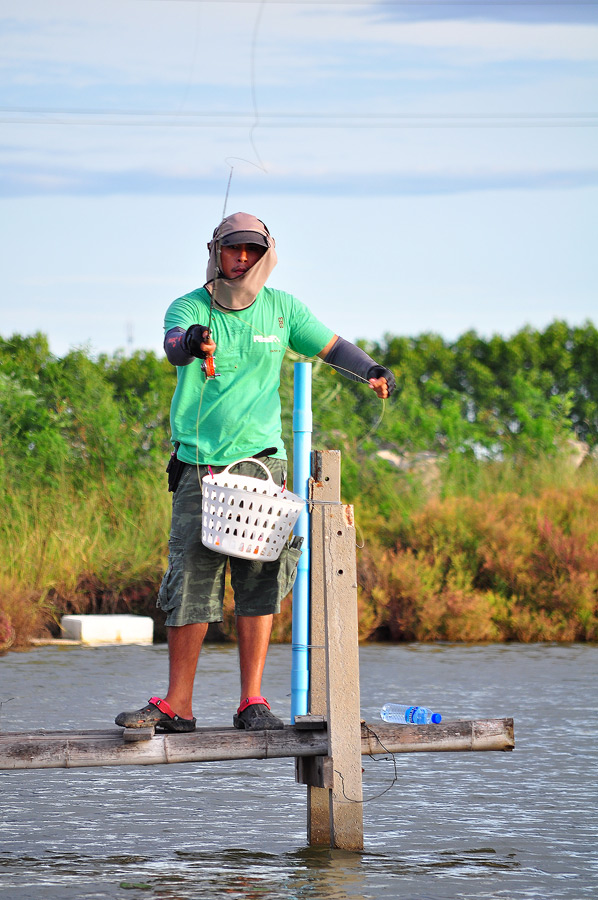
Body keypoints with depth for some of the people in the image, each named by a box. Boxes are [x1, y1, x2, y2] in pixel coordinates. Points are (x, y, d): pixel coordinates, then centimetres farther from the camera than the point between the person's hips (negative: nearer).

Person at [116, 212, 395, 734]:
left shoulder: (281, 309, 8)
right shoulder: (190, 308, 0)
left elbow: (331, 346, 16)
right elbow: (174, 343, -22)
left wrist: (370, 370, -6)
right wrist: (191, 343, -48)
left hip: (259, 461, 1)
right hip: (198, 465, -1)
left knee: (259, 582, -8)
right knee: (191, 580, -2)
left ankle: (253, 701, -4)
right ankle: (178, 706, 6)